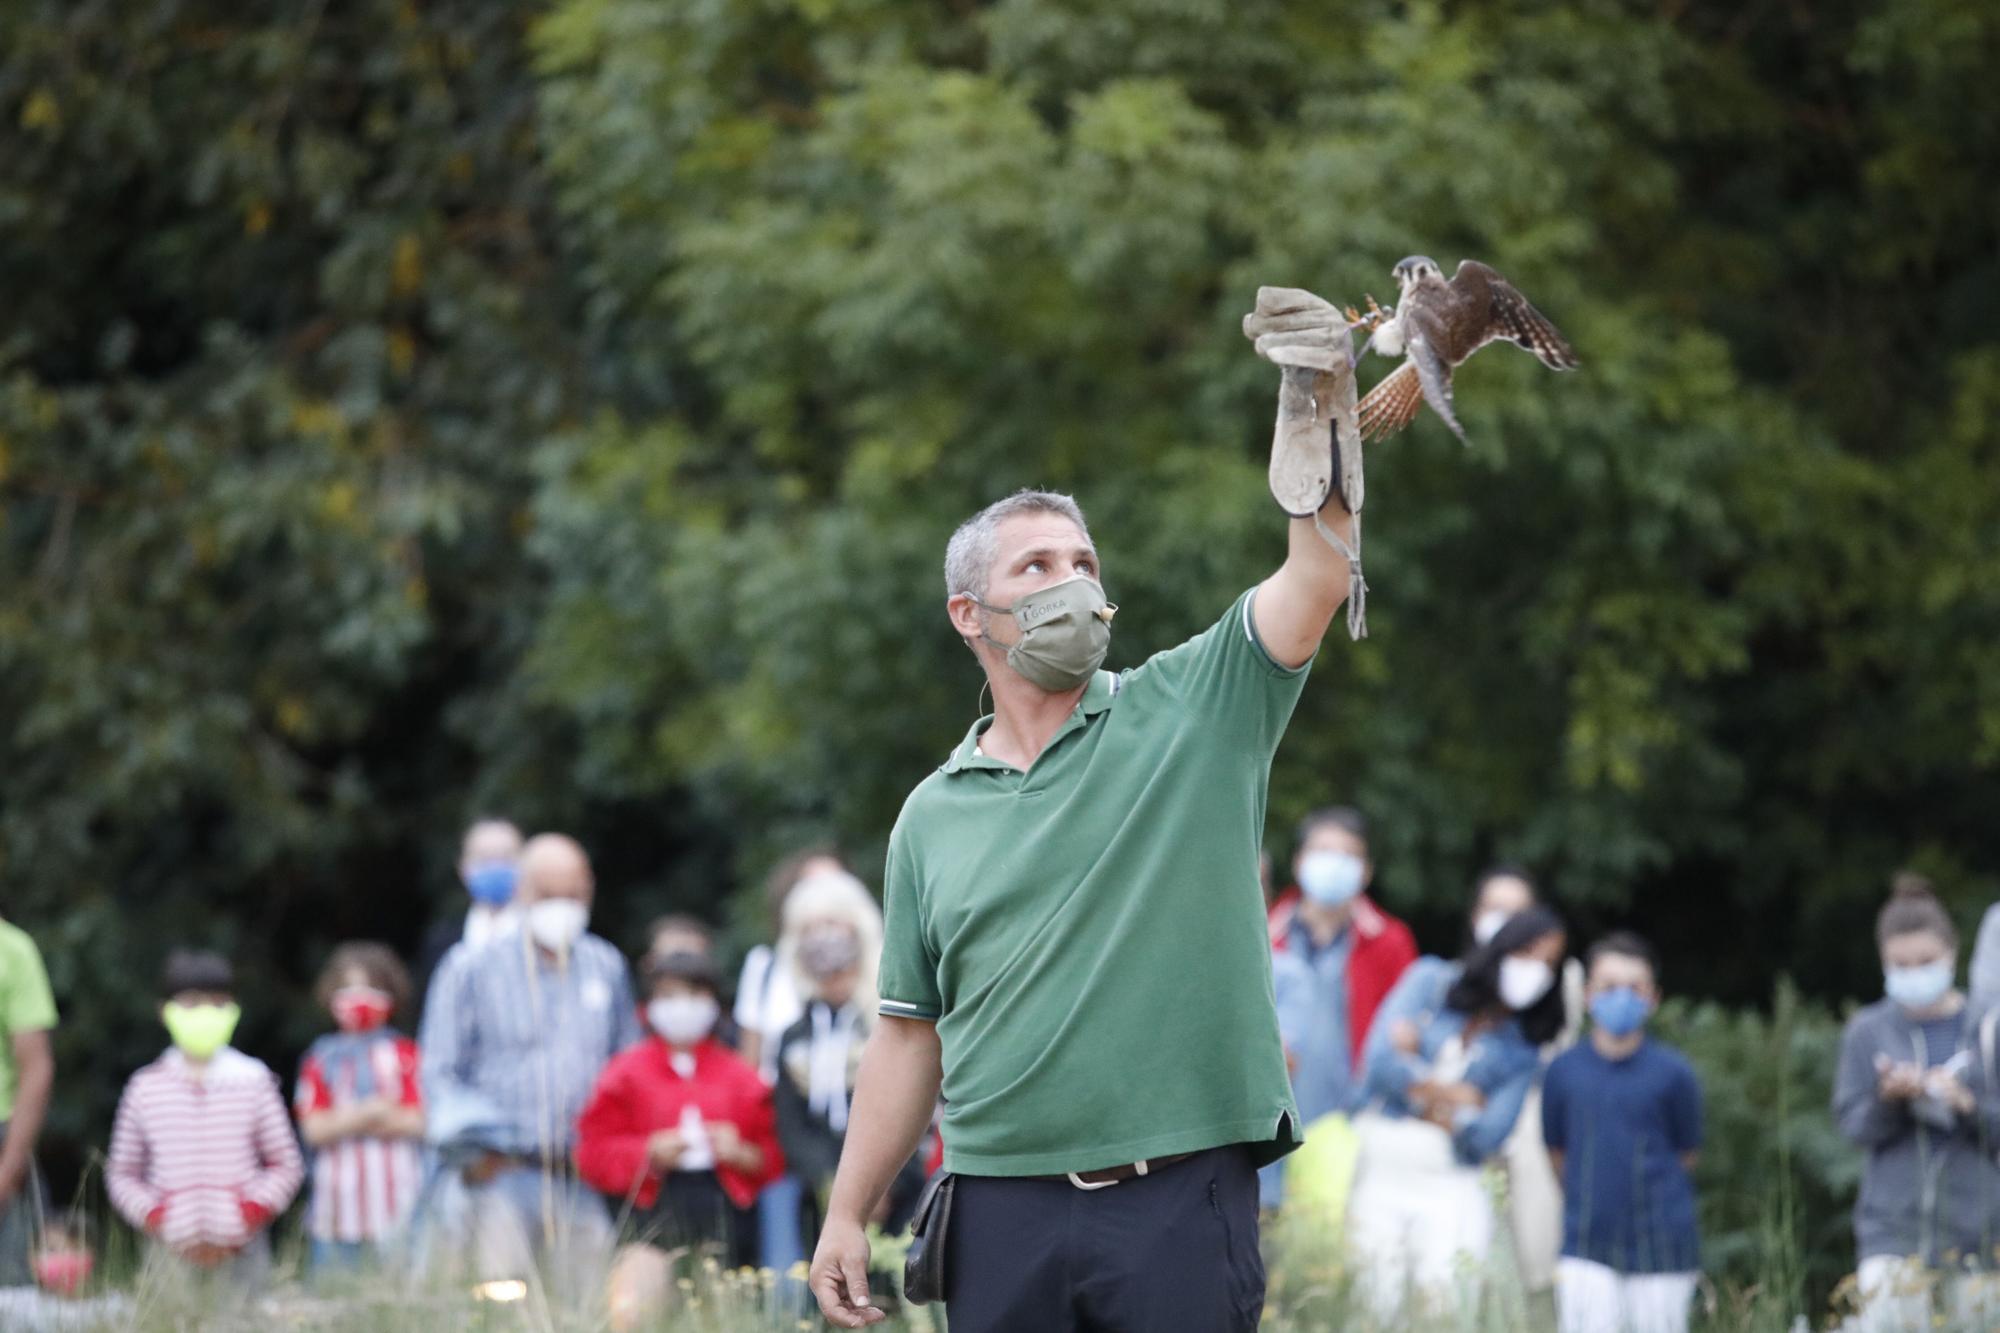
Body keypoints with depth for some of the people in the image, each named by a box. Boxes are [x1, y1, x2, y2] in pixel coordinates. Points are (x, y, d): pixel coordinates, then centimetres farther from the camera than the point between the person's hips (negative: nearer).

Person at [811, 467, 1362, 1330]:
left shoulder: (1187, 712, 4)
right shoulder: (931, 816, 12)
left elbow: (1321, 570, -9)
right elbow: (910, 1037, 14)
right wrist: (847, 1216, 9)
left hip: (1181, 1202, -2)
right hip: (1002, 1212, 3)